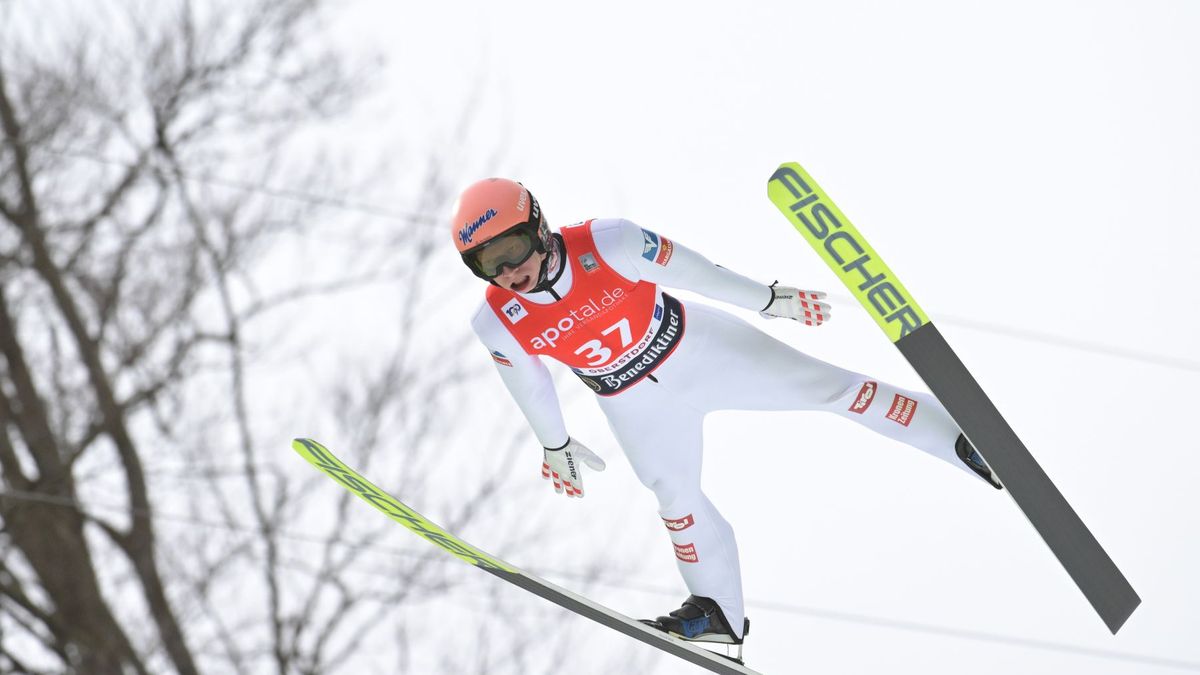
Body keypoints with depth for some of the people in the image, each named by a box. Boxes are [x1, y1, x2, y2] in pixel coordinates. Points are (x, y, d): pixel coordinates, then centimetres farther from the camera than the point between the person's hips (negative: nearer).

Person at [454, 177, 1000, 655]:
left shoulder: (605, 243, -32)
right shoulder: (497, 323, -21)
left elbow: (690, 270, -18)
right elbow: (528, 385, 0)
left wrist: (769, 298, -8)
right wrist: (556, 445, 14)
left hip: (697, 346, -2)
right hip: (637, 404, 2)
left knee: (824, 386, -2)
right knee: (675, 498, 9)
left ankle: (955, 437, 6)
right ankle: (718, 614, 29)